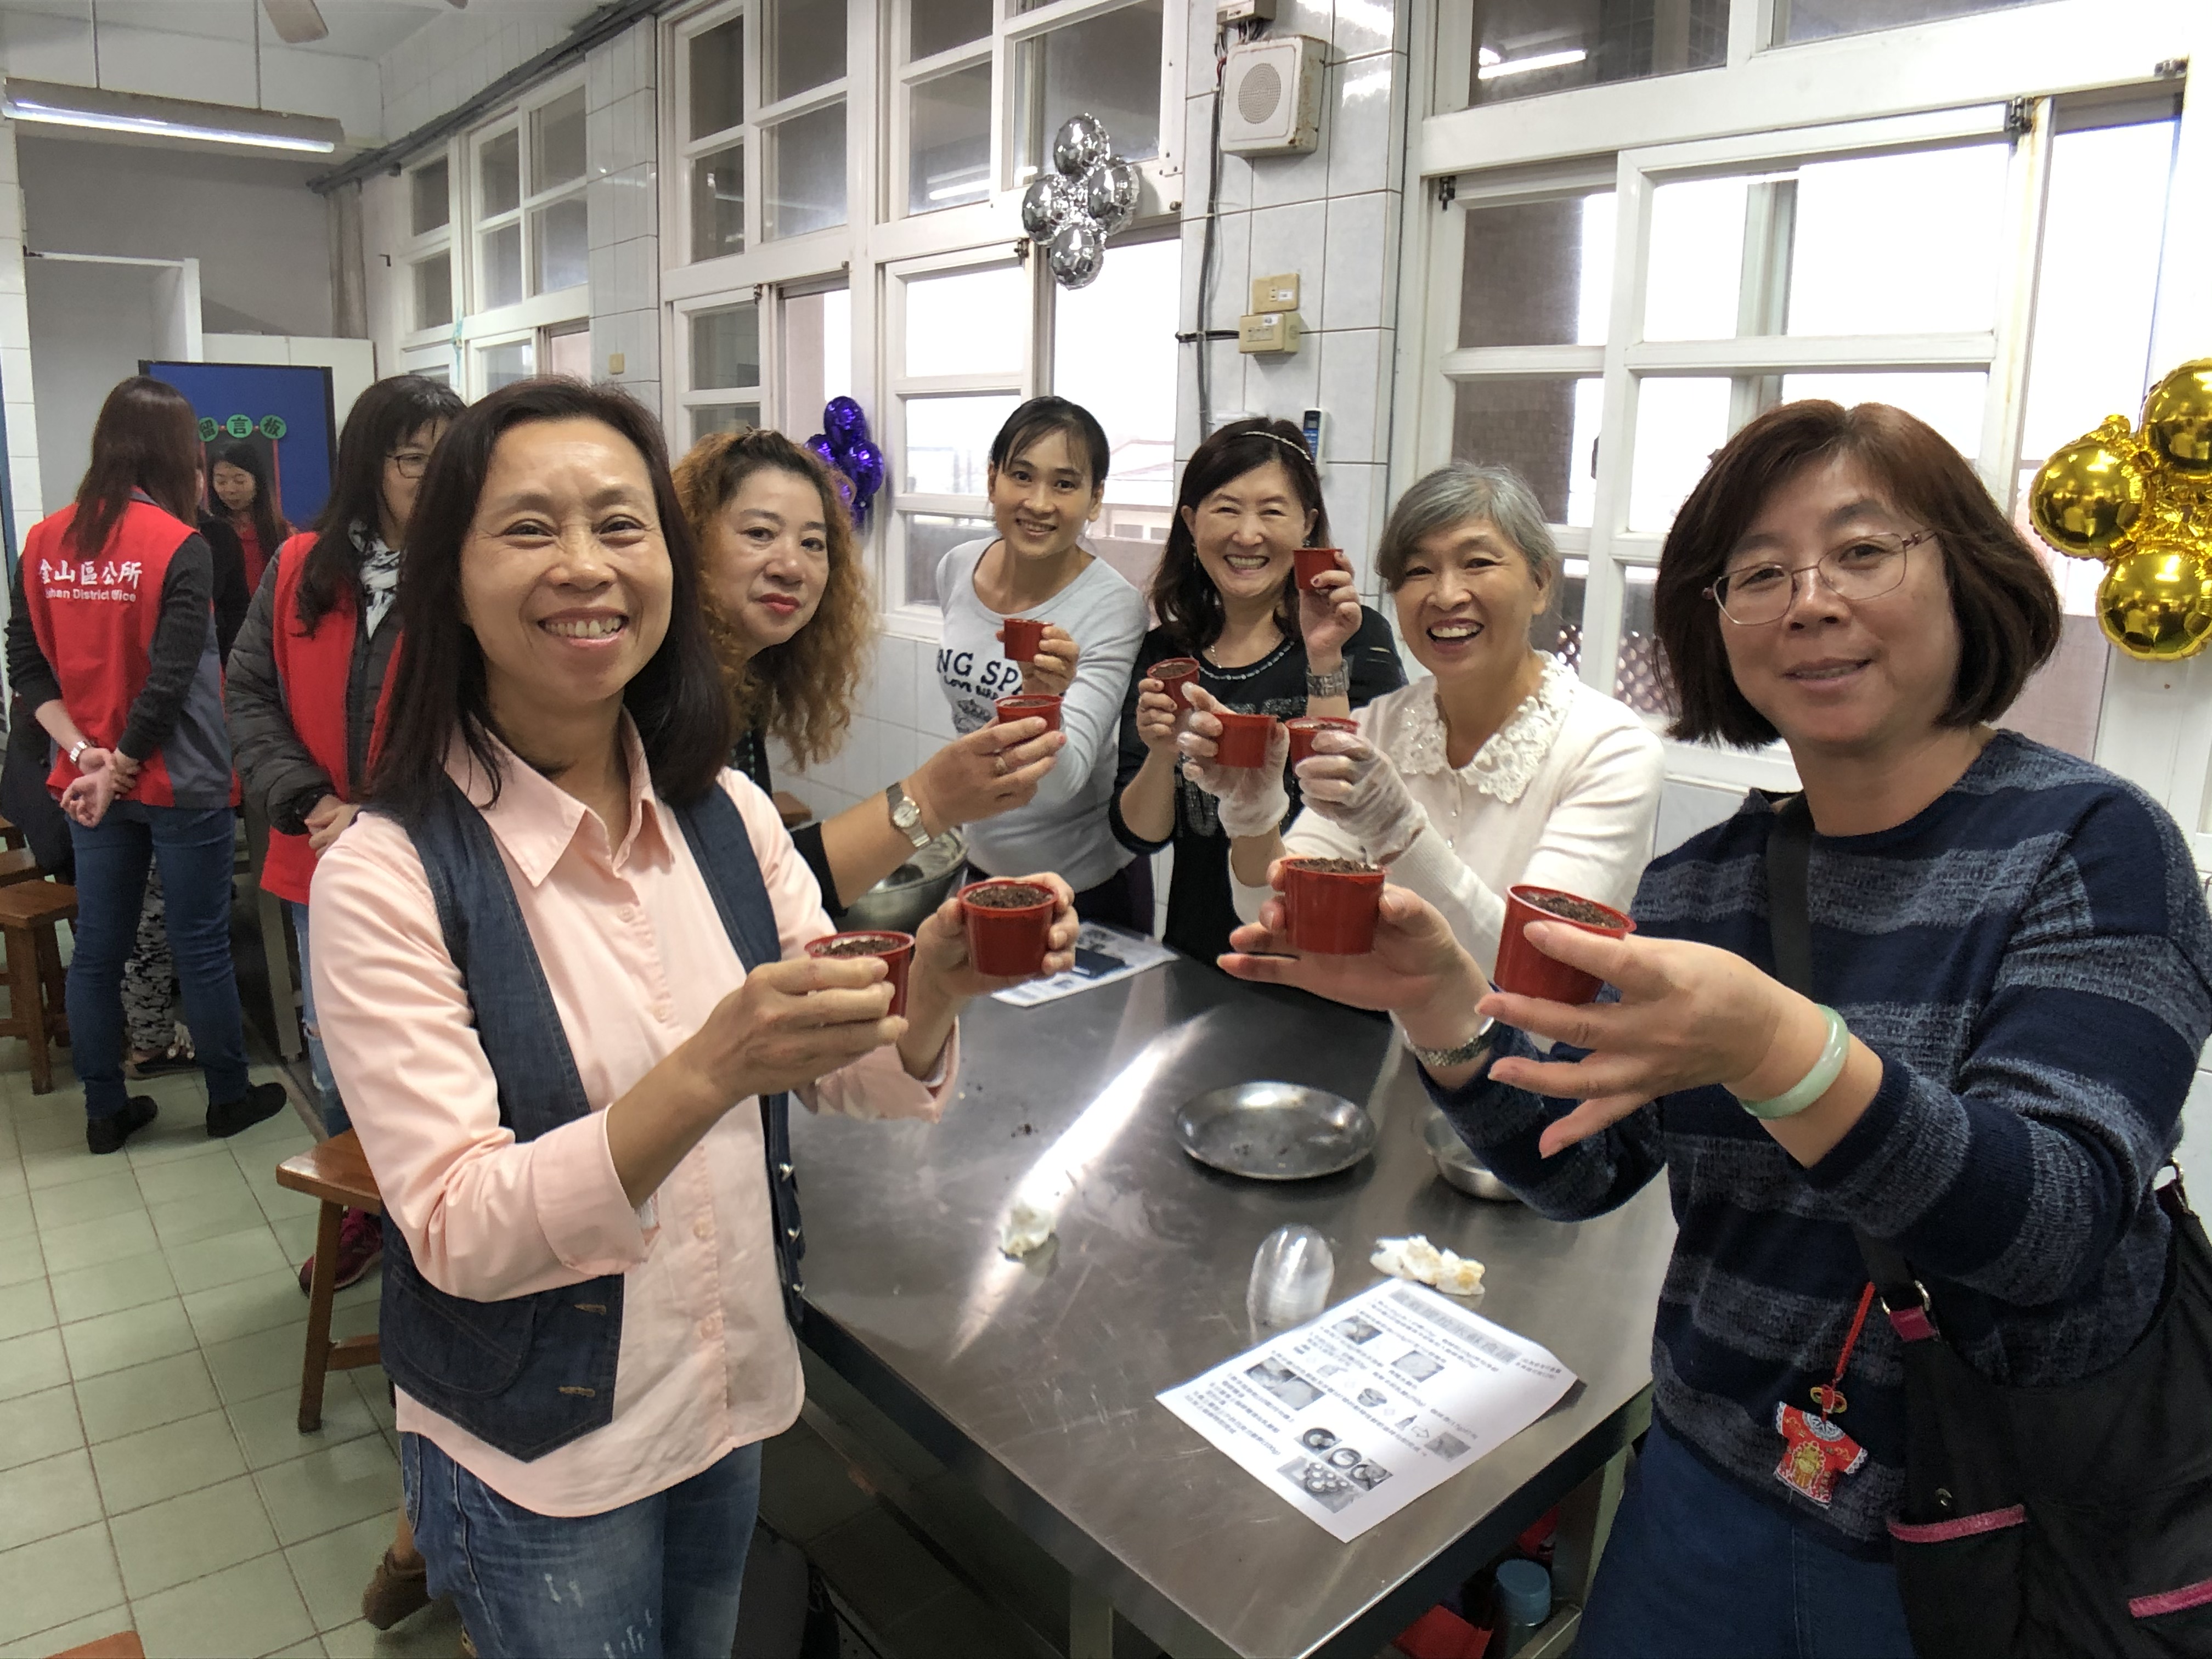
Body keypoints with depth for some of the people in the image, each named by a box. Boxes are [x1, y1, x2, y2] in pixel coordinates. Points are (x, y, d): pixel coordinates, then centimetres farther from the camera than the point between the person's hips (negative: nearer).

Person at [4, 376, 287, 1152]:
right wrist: (116, 771, -11)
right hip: (181, 783, -5)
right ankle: (229, 1098, 21)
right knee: (202, 948, 7)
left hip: (93, 783, 5)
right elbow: (171, 680, -19)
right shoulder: (179, 547, -15)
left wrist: (84, 752, -4)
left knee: (97, 949, 13)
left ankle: (105, 1110, 25)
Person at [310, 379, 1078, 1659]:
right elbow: (460, 1235, -23)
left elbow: (861, 1081, -2)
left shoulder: (727, 814, -6)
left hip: (736, 1398, 5)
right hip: (535, 1463, -5)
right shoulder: (387, 876, -20)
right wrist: (713, 1071, -37)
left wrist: (934, 993, -24)